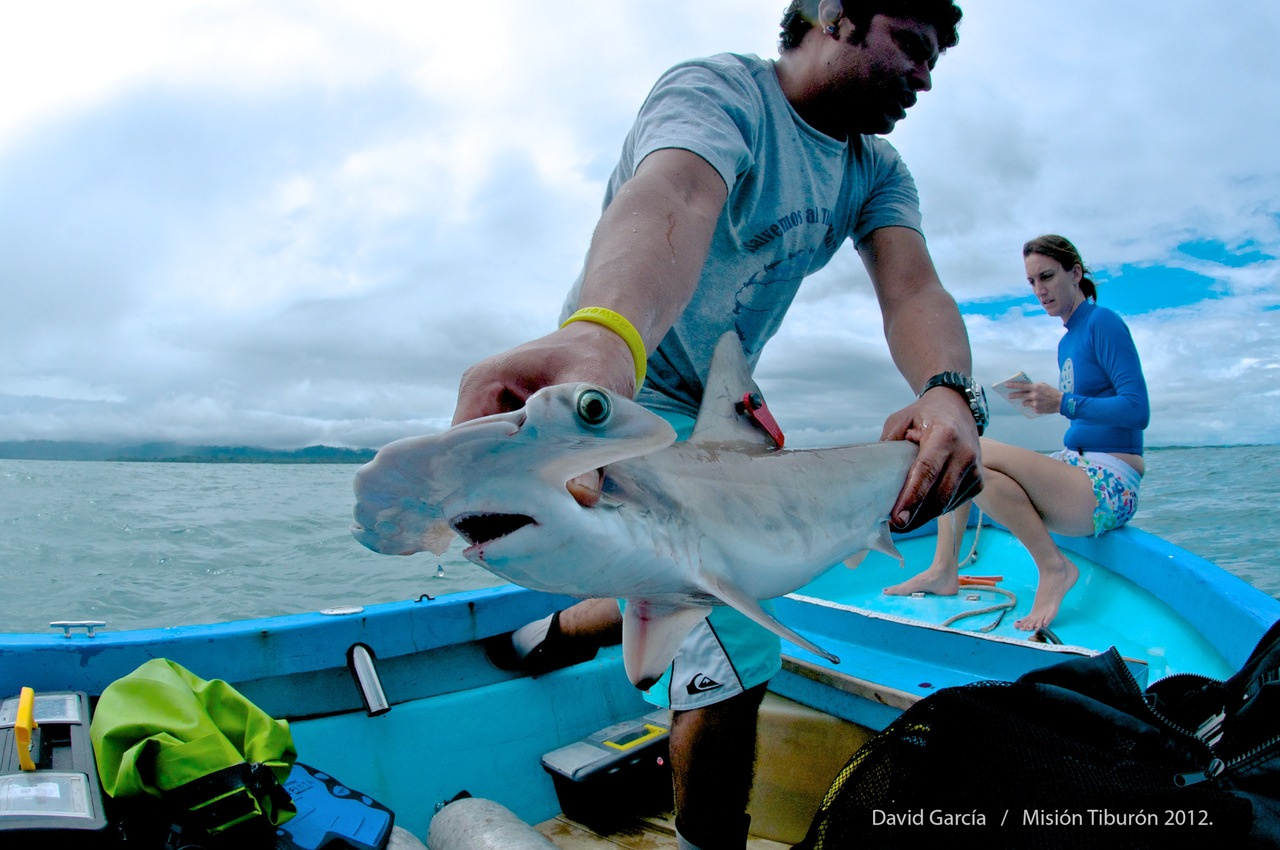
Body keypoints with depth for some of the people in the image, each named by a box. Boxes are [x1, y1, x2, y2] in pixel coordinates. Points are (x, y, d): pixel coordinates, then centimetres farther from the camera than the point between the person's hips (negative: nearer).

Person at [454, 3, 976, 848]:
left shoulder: (877, 170, 4)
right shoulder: (716, 91, -20)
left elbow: (912, 286, -16)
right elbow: (674, 201, -44)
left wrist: (949, 391, -39)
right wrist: (601, 339, -66)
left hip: (718, 408, 9)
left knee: (698, 596, 22)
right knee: (738, 646, -12)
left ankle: (546, 638, 45)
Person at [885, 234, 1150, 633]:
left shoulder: (1103, 322, -7)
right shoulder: (1067, 342, 17)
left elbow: (1138, 410, -15)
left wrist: (1063, 403, -20)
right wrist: (1043, 398, 4)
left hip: (1110, 488, -9)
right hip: (1079, 471, 9)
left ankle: (1054, 567, -15)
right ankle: (944, 569, -4)